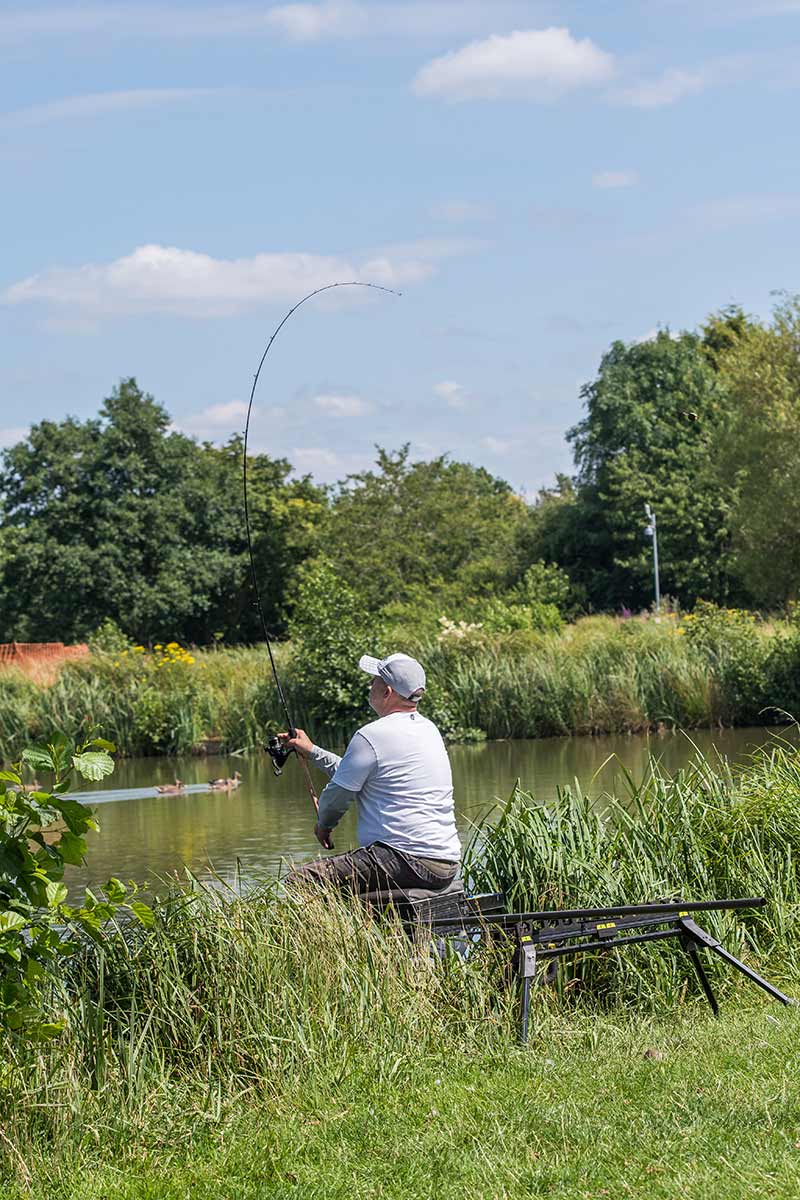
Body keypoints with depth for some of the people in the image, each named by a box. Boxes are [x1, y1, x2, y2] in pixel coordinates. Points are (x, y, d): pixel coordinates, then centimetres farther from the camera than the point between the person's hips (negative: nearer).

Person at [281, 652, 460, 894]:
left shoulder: (371, 736, -10)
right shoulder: (428, 729, 17)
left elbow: (338, 795, 0)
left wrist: (323, 825, 21)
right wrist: (312, 752, 33)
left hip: (407, 861, -10)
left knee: (298, 882, -14)